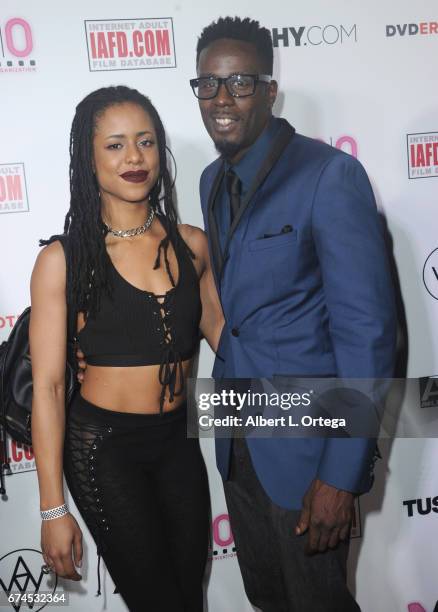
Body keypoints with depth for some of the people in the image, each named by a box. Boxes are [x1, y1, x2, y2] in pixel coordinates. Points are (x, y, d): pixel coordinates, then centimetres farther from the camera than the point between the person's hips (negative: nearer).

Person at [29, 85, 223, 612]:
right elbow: (47, 386, -12)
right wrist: (53, 509, -11)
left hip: (178, 440, 4)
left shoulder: (191, 244, -2)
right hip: (105, 447, -4)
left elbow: (217, 327, 15)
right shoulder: (63, 259, -13)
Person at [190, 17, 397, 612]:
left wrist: (343, 474, -20)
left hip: (305, 443, -6)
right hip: (238, 440, 7)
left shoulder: (330, 174, -17)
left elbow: (367, 329, -20)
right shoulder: (213, 181, 6)